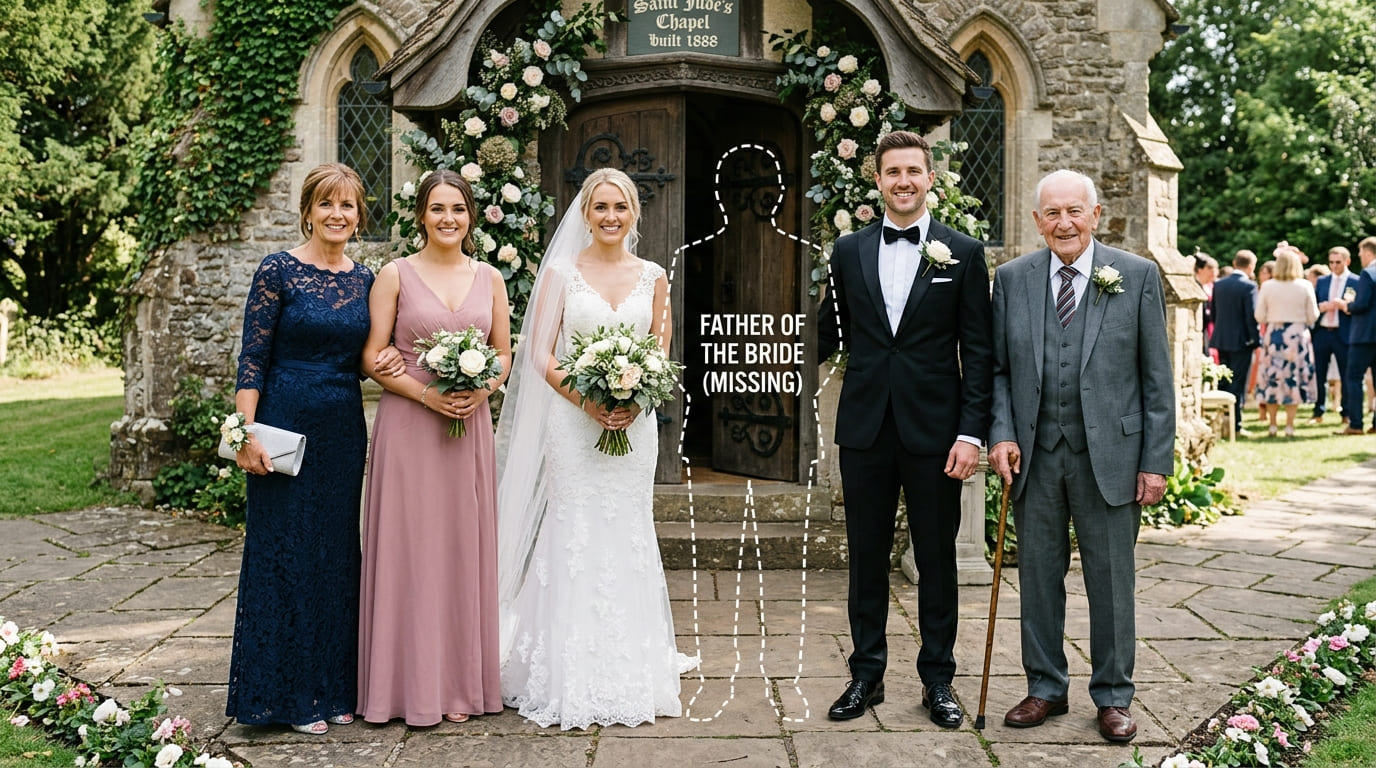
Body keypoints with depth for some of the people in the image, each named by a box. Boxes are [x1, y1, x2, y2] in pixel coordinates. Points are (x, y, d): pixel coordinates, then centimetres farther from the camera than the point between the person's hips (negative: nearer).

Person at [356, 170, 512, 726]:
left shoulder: (489, 278, 10)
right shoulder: (395, 275, 0)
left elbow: (504, 352, 13)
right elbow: (373, 356, -3)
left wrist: (482, 389, -7)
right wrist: (426, 393, -15)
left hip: (471, 428, 3)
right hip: (408, 427, -3)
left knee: (464, 549, 6)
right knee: (409, 549, 0)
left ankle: (459, 683, 17)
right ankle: (411, 684, 11)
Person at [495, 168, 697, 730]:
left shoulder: (653, 277, 9)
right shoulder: (562, 272, 1)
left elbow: (661, 355, 10)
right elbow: (540, 355, -3)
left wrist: (636, 402, -9)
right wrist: (587, 400, -17)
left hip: (635, 425, 2)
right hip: (573, 423, -2)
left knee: (628, 539, 6)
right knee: (576, 540, -1)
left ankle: (630, 675, 17)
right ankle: (572, 681, 9)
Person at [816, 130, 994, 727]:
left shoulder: (963, 252, 0)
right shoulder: (848, 251, 7)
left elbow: (978, 352, -2)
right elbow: (828, 335, 9)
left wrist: (972, 432, -9)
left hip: (934, 431, -2)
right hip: (864, 430, 2)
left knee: (936, 561, 9)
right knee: (866, 558, 11)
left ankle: (937, 681, 23)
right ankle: (866, 674, 25)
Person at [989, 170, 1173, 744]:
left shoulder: (1137, 276, -1)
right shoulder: (1012, 279, 5)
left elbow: (1157, 378, -1)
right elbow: (998, 368, 8)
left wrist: (1156, 460, -4)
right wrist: (1001, 433, -6)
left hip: (1110, 455, -2)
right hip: (1035, 456, 2)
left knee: (1111, 580, 7)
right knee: (1038, 576, 10)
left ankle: (1113, 697, 23)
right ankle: (1046, 688, 26)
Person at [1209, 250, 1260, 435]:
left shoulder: (1218, 285, 6)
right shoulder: (1249, 286, -13)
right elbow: (1252, 316, -15)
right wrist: (1257, 340, -8)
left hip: (1221, 339, 6)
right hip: (1241, 340, -6)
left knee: (1224, 382, 14)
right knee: (1238, 383, -1)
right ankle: (1235, 424, -1)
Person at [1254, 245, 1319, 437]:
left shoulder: (1267, 286, -4)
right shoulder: (1305, 286, -5)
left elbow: (1260, 317, -2)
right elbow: (1313, 317, -3)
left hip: (1274, 336, 1)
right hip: (1298, 336, -1)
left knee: (1273, 378, 8)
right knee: (1295, 378, 6)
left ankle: (1272, 425, 11)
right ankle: (1289, 426, 5)